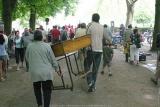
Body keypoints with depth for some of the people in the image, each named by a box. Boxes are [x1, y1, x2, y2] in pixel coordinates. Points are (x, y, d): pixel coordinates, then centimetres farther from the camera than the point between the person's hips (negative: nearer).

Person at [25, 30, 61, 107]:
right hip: (46, 72, -2)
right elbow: (52, 59, -1)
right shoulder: (47, 46, -7)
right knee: (47, 90, 6)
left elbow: (26, 59, 11)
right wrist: (57, 69, 11)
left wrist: (28, 68, 28)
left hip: (34, 72, 2)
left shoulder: (29, 46, -2)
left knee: (37, 88, 21)